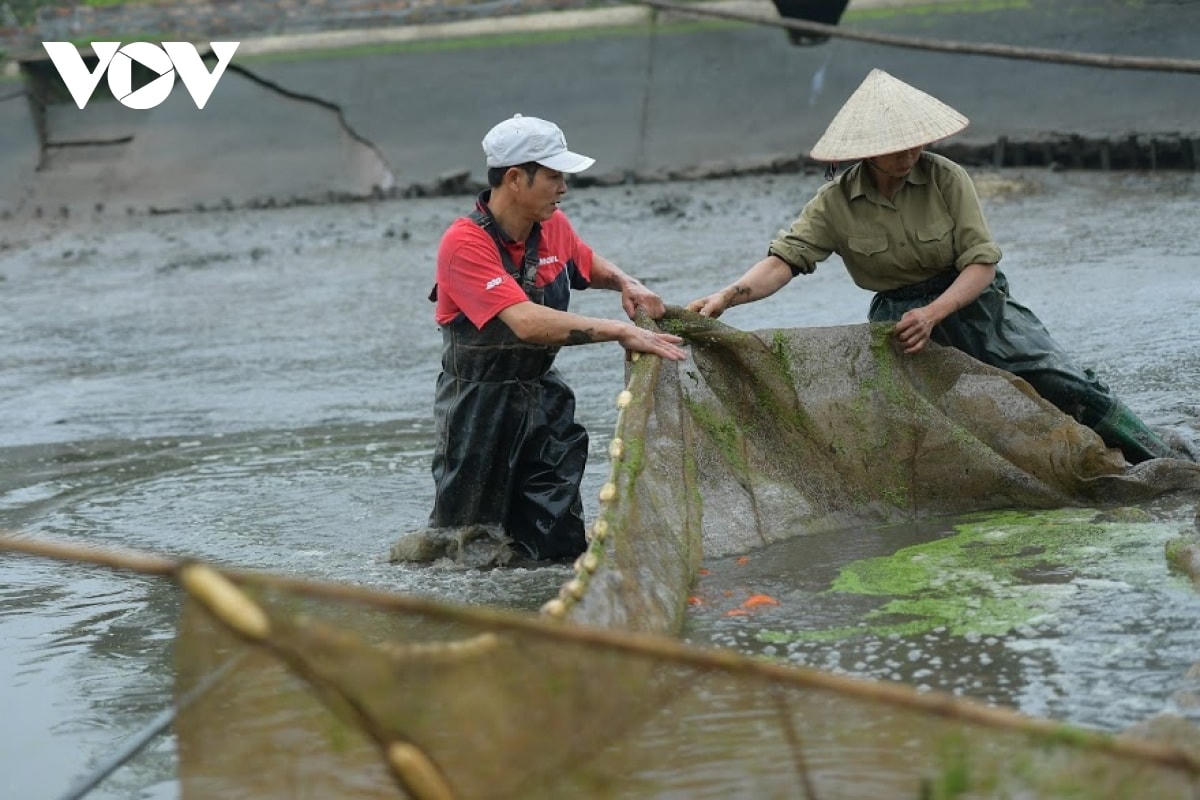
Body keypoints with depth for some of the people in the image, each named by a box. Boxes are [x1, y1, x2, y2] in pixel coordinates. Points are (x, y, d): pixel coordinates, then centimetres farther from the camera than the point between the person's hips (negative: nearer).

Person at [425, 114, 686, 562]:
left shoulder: (553, 227, 0)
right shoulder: (465, 243, -23)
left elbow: (588, 264, 25)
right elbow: (527, 323, -35)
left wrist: (625, 283, 2)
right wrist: (620, 332, -37)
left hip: (543, 400, 6)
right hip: (479, 407, -6)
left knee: (560, 548, -3)